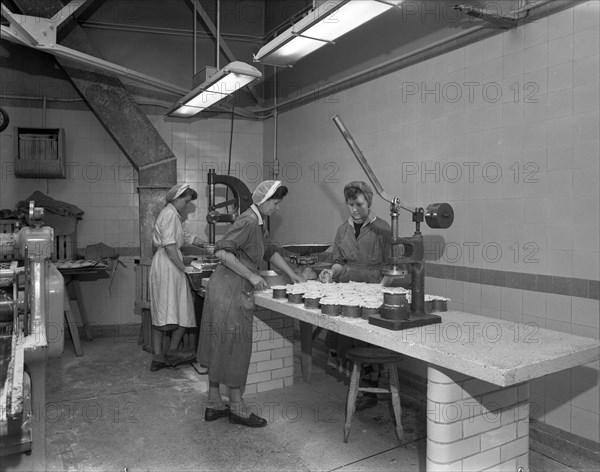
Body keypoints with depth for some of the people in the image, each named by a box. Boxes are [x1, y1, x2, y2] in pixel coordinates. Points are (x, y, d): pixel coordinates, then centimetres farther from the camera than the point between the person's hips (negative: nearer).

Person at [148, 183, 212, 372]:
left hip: (162, 264, 11)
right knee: (183, 312, -2)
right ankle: (172, 352, 6)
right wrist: (183, 268, -18)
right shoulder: (170, 214, -11)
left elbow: (187, 236, 26)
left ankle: (158, 357, 14)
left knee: (161, 314, 9)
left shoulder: (174, 215, 21)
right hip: (168, 265, -11)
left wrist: (205, 244, 14)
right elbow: (169, 245, -19)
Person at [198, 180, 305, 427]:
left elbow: (270, 251, 22)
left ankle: (214, 404, 26)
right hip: (230, 290, -10)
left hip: (236, 290, 10)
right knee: (233, 348, 1)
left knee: (220, 347, 15)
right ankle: (236, 407, 16)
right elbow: (222, 252, -25)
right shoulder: (248, 221, -17)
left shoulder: (259, 222, 14)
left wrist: (293, 275, 19)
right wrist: (251, 276, -22)